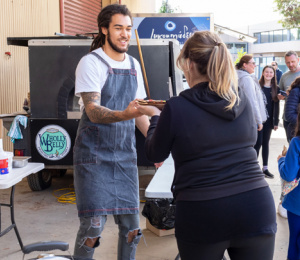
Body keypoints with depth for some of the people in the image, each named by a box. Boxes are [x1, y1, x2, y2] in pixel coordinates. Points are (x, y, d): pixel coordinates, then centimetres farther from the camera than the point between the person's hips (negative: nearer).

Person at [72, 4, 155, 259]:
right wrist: (125, 114, -38)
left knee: (131, 224, 8)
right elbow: (93, 111, -20)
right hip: (94, 155, -5)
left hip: (126, 155, 6)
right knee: (93, 226, -6)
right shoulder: (91, 63, -9)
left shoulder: (134, 65, 10)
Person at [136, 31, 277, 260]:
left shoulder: (177, 107, -10)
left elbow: (155, 155, 5)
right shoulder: (243, 99, 2)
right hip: (256, 206, 3)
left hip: (202, 213, -3)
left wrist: (155, 117, 22)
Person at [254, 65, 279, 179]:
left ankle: (265, 168, 17)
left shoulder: (276, 88, 7)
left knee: (265, 143, 10)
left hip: (269, 120, 3)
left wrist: (276, 122, 3)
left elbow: (276, 106, 7)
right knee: (258, 143, -5)